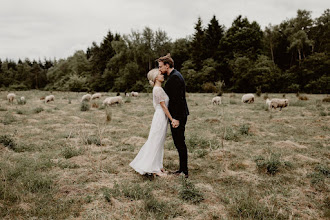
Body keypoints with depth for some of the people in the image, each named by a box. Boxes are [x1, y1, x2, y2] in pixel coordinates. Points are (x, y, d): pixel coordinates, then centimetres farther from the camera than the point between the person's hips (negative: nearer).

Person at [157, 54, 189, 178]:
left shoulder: (175, 77, -16)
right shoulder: (173, 76, 17)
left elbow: (178, 99, -22)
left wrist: (176, 118, -24)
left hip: (178, 116, -11)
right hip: (176, 115, 11)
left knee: (180, 143, -5)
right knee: (179, 143, 14)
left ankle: (184, 171, 3)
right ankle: (183, 169, 23)